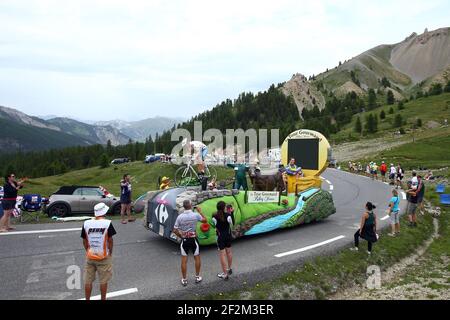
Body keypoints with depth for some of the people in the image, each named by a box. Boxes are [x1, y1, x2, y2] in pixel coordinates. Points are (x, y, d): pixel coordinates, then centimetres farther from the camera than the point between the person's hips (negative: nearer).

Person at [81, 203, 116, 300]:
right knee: (103, 281, 13)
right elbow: (110, 240, -12)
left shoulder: (86, 223, -4)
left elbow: (84, 241, 1)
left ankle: (87, 299, 27)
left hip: (90, 257, 3)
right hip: (104, 257, -3)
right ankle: (103, 299, 25)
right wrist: (110, 252, 2)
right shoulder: (107, 223, -14)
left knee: (88, 281, 15)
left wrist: (88, 251, 13)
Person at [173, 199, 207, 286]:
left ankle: (184, 280, 18)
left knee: (184, 260, 9)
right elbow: (205, 220, 6)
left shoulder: (180, 216, -11)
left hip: (184, 240, 0)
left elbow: (175, 230, -7)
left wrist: (181, 236, 9)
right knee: (197, 258, 17)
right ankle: (197, 277, 27)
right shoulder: (196, 215, -13)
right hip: (193, 239, 0)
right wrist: (200, 211, 15)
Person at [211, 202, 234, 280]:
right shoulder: (228, 215, -14)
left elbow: (215, 225, -4)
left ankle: (225, 274, 4)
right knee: (229, 252, 20)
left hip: (220, 236, -3)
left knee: (222, 254, 2)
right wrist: (231, 213, 0)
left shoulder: (215, 216, -16)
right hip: (228, 235, 3)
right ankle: (229, 269, 38)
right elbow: (232, 223, 1)